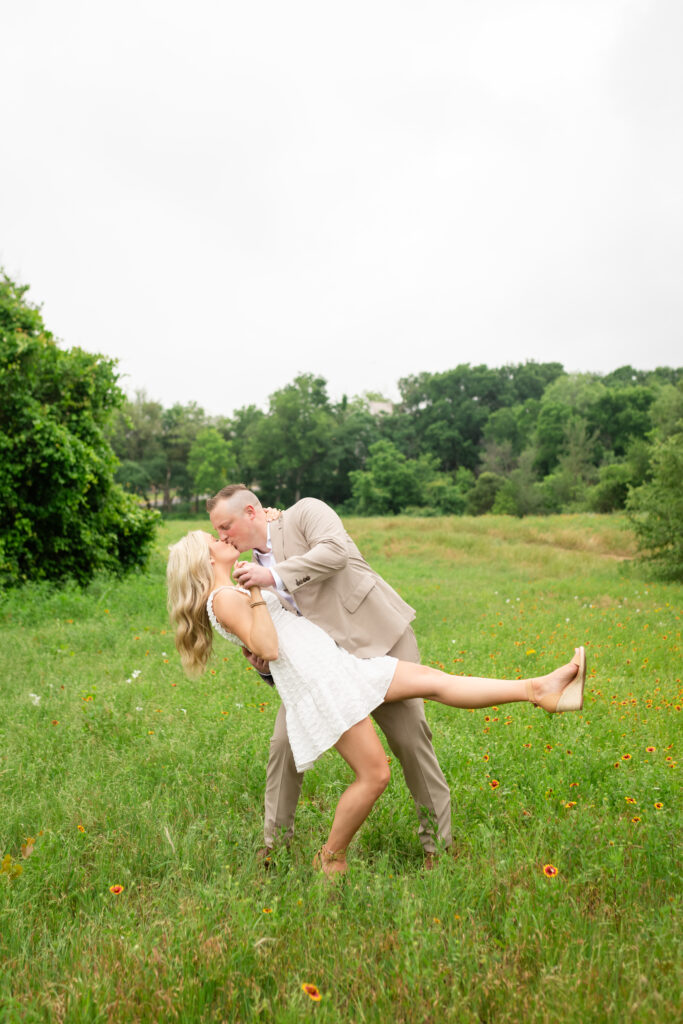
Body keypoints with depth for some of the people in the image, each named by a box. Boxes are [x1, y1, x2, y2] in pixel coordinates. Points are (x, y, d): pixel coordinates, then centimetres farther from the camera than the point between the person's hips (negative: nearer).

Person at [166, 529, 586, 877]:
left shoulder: (238, 594, 23)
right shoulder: (223, 598, -7)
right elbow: (268, 648, -17)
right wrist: (255, 591, -13)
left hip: (337, 665, 10)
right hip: (314, 680, -10)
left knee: (433, 680, -1)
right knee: (375, 774, -10)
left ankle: (539, 690, -4)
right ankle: (331, 860, 11)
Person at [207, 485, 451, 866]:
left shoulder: (305, 512, -5)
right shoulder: (255, 570, 13)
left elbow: (336, 551, -24)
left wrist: (275, 575, -26)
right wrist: (262, 658, -7)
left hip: (379, 639, -6)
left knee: (410, 739, -3)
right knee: (285, 742, -2)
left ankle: (437, 842, 15)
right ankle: (275, 843, 16)